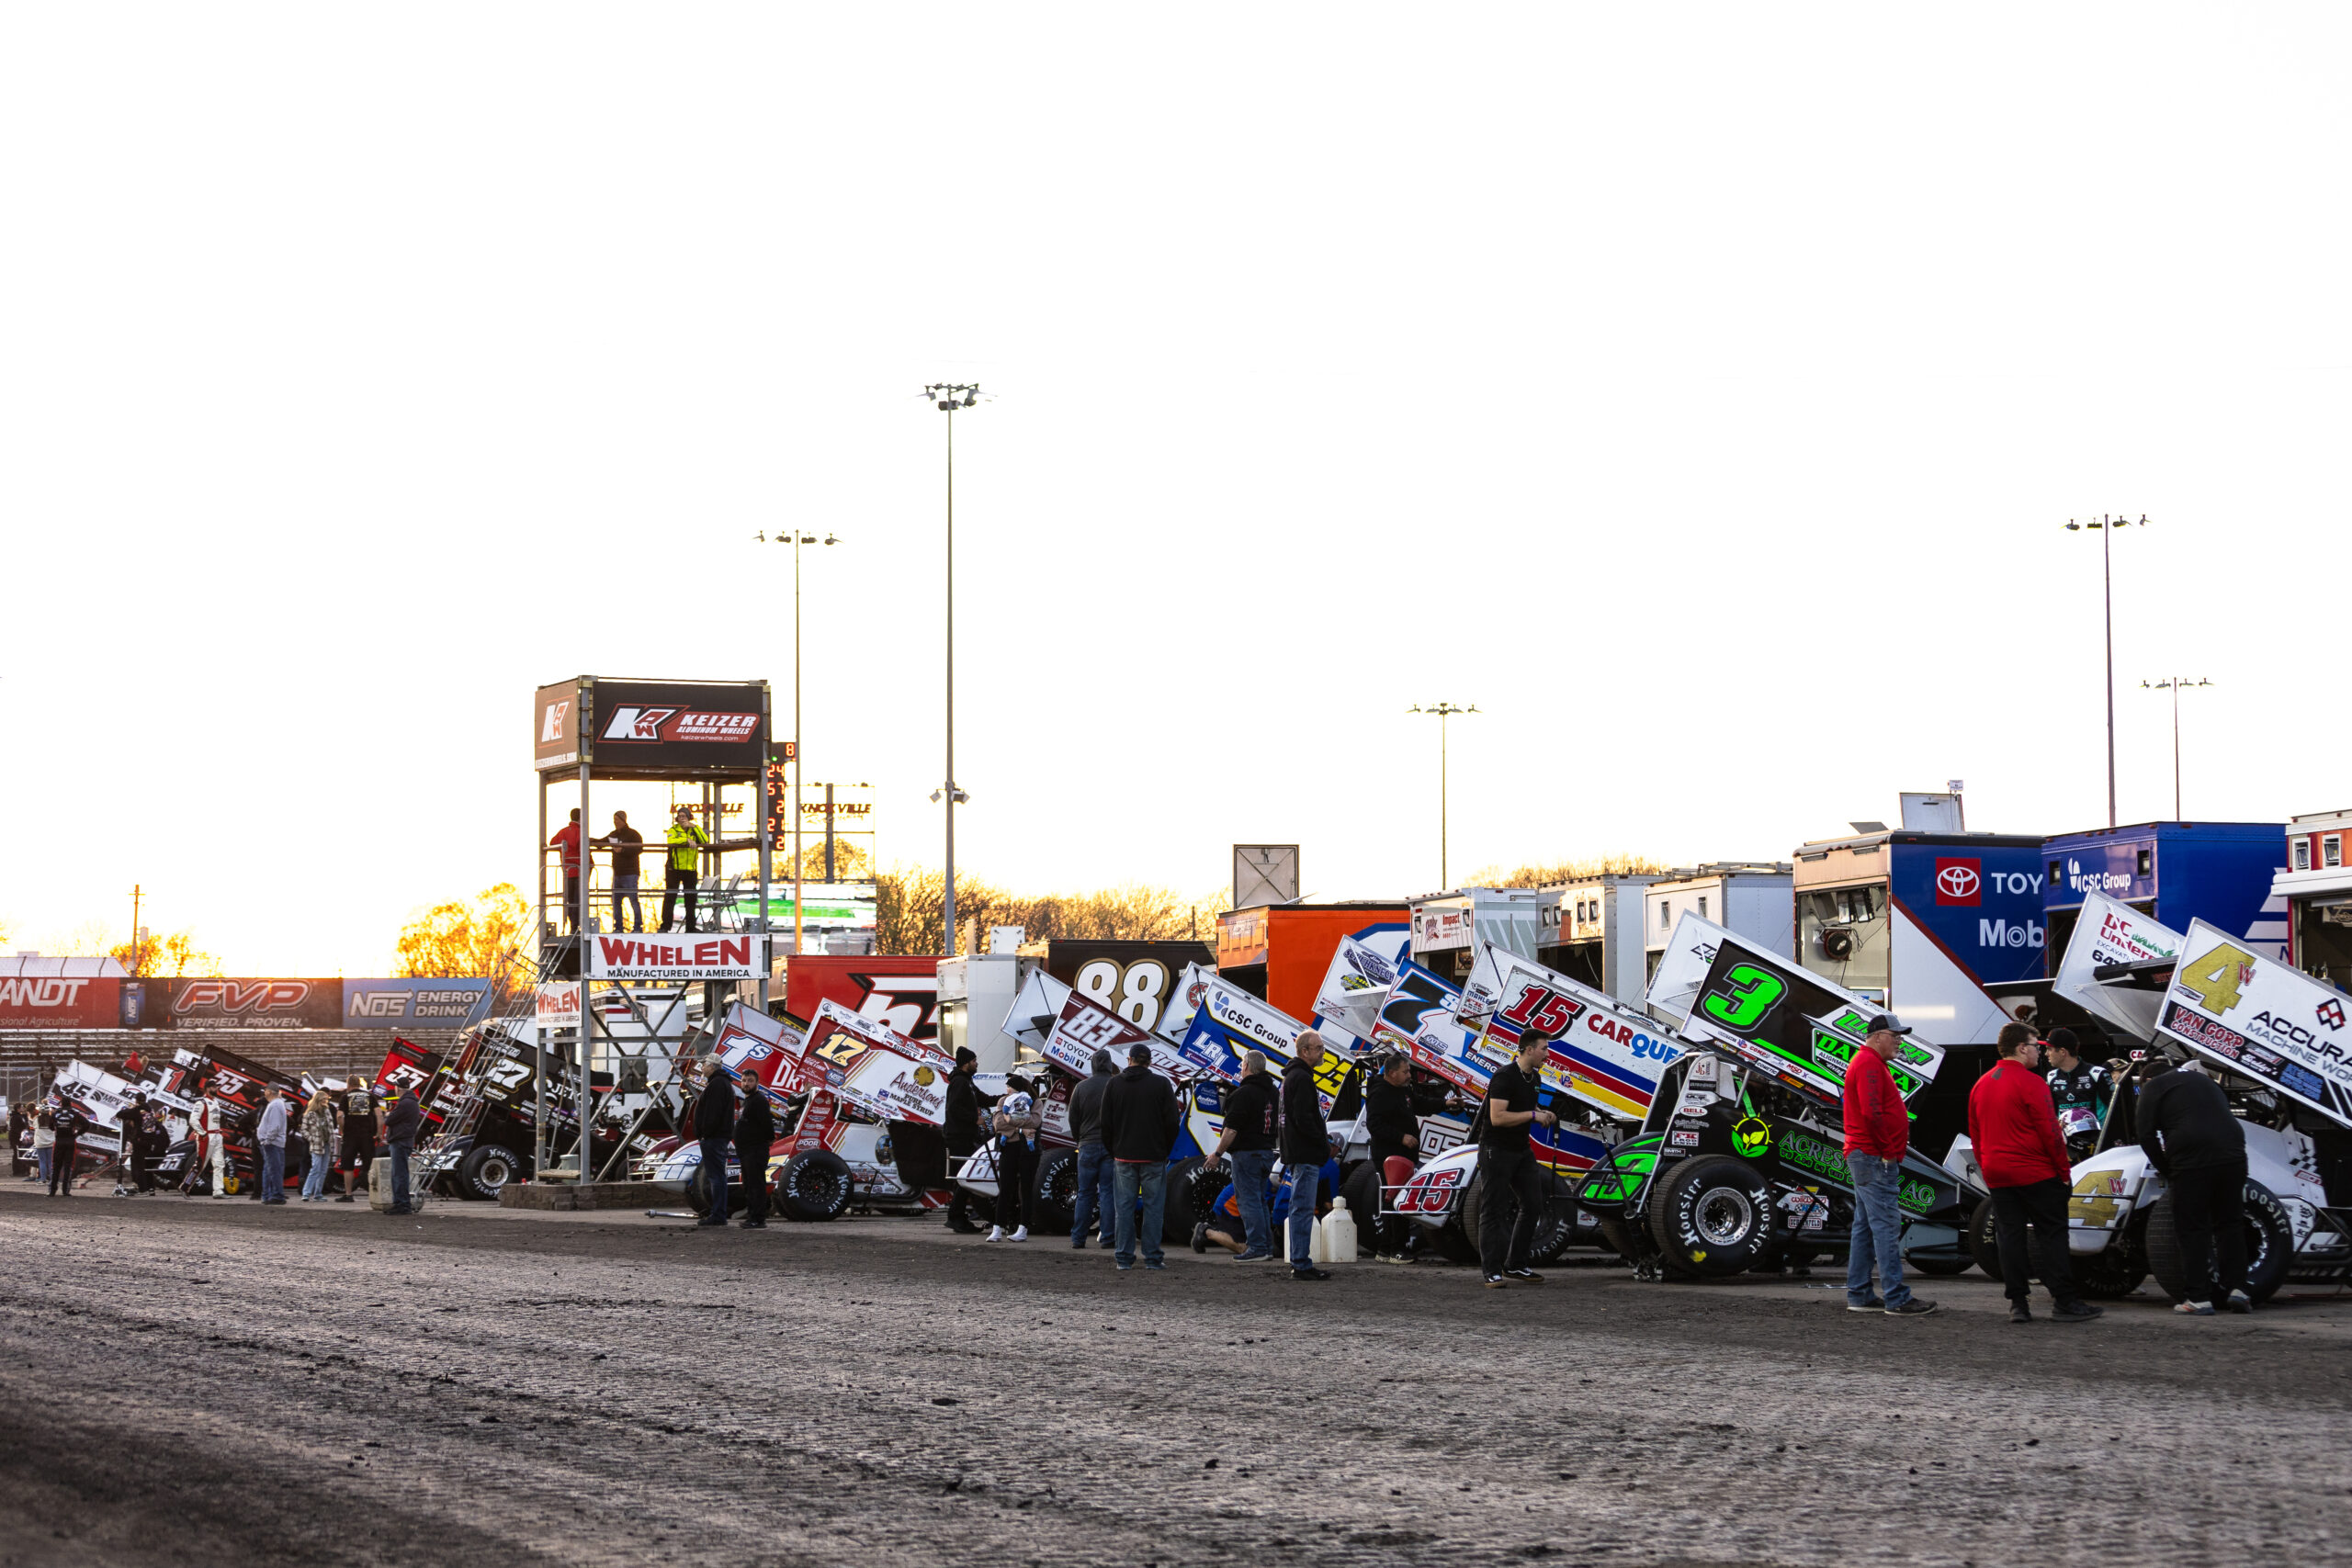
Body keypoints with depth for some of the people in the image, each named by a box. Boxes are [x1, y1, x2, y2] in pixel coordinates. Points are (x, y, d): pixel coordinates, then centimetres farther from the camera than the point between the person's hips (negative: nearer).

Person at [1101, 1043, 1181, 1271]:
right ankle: (1153, 1258, 2)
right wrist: (1165, 1150, 10)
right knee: (1153, 1207, 3)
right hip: (1154, 1157, -1)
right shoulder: (1161, 1084, -2)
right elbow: (1172, 1122, -3)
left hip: (1124, 1157, 1)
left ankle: (1124, 1258, 4)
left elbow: (1106, 1123, 4)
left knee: (1124, 1207, 5)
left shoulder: (1114, 1084, 3)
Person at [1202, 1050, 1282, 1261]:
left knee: (1249, 1201, -6)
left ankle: (1257, 1247, -9)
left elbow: (1231, 1129, -18)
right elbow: (1277, 1126, 20)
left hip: (1246, 1153, -9)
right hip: (1267, 1152, 9)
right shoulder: (1273, 1091, 12)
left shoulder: (1243, 1093, -16)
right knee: (1260, 1201, 15)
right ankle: (1267, 1247, 15)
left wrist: (1218, 1153, -9)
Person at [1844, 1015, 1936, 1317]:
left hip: (1864, 1157, 11)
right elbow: (1871, 1113, -23)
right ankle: (1897, 1299, -12)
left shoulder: (1870, 1063, 21)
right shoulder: (1869, 1065, -13)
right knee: (1886, 1227, -11)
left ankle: (1858, 1296, 14)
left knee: (1866, 1227, 12)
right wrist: (1887, 1152, -18)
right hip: (1874, 1159, -11)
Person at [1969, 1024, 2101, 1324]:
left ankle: (2017, 1303, 5)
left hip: (1997, 1174, 7)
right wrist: (2064, 1169, -5)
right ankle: (2063, 1301, -3)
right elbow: (2049, 1132, -13)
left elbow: (1975, 1136, 15)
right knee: (2051, 1234, -1)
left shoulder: (1980, 1085, 10)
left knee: (2009, 1235, 7)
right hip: (2035, 1172, -7)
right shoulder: (2031, 1083, -12)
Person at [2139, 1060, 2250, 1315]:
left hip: (2192, 1160, -5)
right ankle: (2236, 1289, 11)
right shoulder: (2205, 1081, 31)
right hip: (2232, 1154, 6)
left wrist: (2167, 1171, 11)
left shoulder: (2153, 1088, 12)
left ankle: (2199, 1299, 0)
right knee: (2230, 1224, 16)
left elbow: (2147, 1136, 3)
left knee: (2192, 1229, 1)